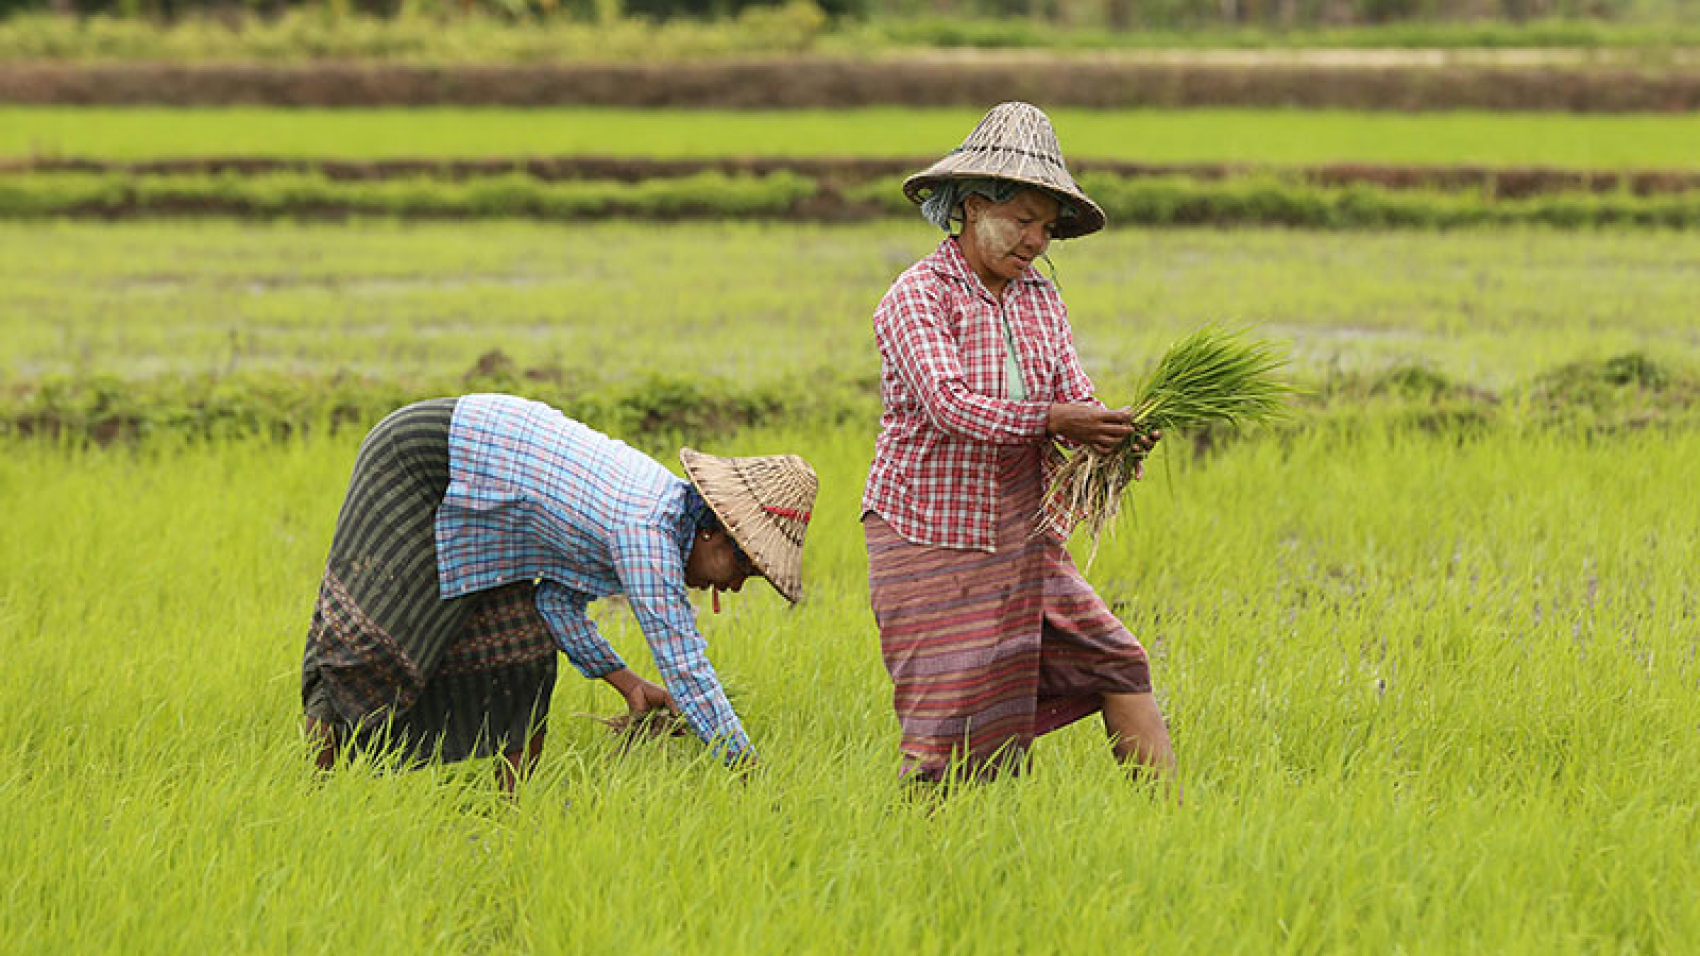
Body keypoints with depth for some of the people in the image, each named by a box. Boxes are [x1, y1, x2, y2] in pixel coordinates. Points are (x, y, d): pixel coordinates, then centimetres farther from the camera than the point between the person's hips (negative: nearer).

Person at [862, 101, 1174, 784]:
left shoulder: (1039, 299, 9)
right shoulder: (917, 299, -12)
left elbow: (1075, 398, 2)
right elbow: (950, 405, -26)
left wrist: (1120, 437, -21)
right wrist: (1052, 418, -37)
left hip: (1024, 540, 7)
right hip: (931, 540, -7)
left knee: (1118, 667, 4)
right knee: (949, 734, -9)